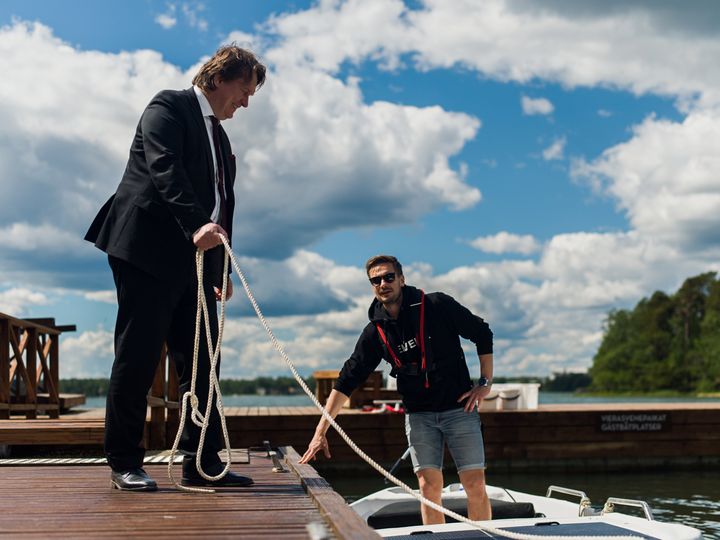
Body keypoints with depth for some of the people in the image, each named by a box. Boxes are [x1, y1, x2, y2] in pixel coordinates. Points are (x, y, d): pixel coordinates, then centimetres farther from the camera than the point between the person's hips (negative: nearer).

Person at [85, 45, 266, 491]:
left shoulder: (219, 136, 24)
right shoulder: (169, 107, -1)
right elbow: (164, 169, -19)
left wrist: (222, 270, 15)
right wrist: (197, 225, -32)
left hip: (197, 259, 8)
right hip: (148, 252, -8)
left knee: (202, 362, 4)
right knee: (138, 357, -5)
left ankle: (203, 463, 9)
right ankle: (124, 463, 4)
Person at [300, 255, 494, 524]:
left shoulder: (437, 305, -6)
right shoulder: (375, 331, 2)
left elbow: (482, 334, 5)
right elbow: (347, 380, 2)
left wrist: (485, 383, 0)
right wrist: (320, 431, -3)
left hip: (458, 409, -2)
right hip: (418, 415, 2)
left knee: (475, 486, -5)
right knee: (429, 487, -4)